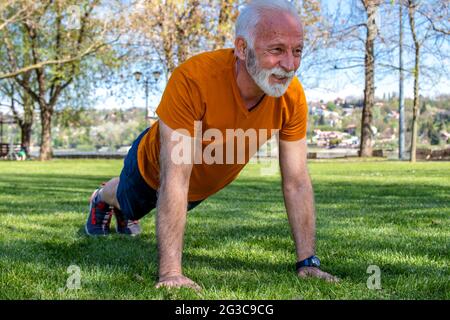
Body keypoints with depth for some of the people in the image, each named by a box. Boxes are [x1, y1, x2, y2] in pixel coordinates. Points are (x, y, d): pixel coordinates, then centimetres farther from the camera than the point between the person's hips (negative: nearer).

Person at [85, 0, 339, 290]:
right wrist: (170, 272, -47)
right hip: (153, 170, -4)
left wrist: (308, 261, -27)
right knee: (129, 204, 31)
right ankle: (103, 200, 67)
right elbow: (176, 178, -46)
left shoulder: (292, 97, -32)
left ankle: (124, 214, 70)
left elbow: (297, 182, -25)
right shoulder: (192, 79, -45)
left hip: (205, 186, 4)